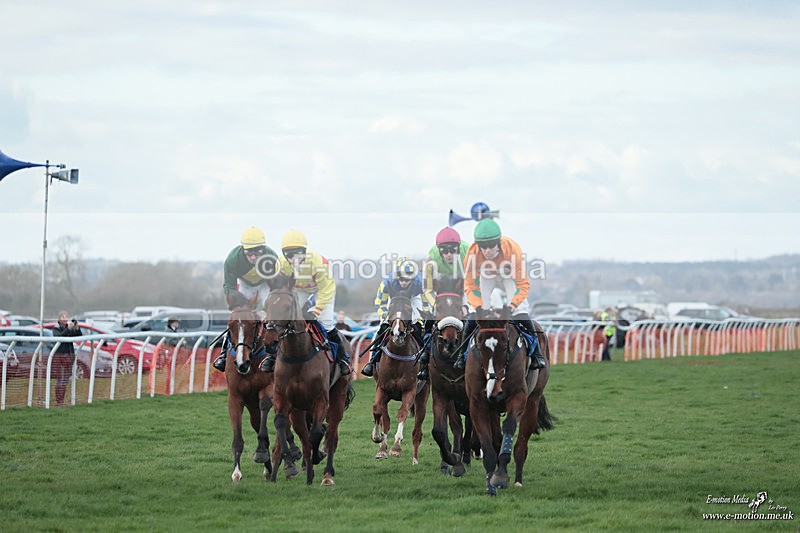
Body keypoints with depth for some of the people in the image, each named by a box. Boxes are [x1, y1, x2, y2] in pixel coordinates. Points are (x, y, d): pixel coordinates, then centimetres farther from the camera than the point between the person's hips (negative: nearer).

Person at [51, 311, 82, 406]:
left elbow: (79, 336, -3)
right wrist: (68, 329, -31)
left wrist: (77, 328, -21)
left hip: (69, 355, 4)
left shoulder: (72, 328, 8)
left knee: (66, 379, 4)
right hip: (58, 355, -4)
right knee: (60, 378, -7)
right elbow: (59, 336, -22)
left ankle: (62, 400, 9)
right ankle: (58, 401, -5)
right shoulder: (56, 329, -3)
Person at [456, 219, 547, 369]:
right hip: (486, 277, 1)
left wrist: (514, 303, -48)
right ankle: (464, 352, 7)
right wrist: (478, 306, -43)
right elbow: (470, 286, -26)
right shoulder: (472, 254, -35)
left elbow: (523, 283, -33)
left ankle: (536, 352, -1)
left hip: (509, 275, -1)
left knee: (521, 313, -15)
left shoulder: (513, 249, -40)